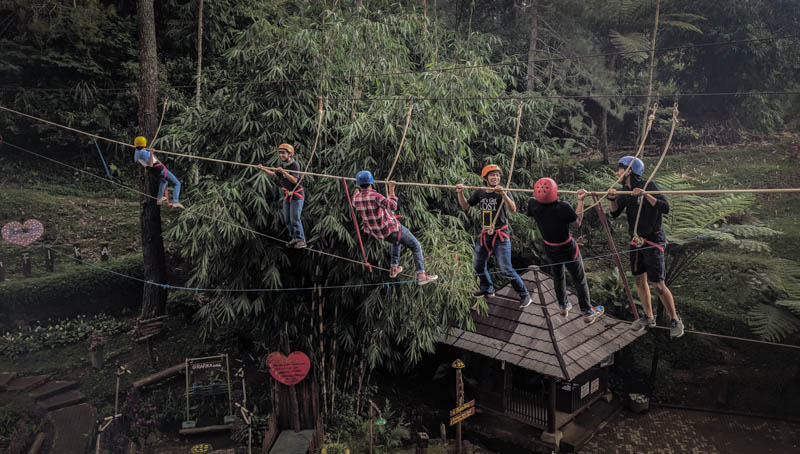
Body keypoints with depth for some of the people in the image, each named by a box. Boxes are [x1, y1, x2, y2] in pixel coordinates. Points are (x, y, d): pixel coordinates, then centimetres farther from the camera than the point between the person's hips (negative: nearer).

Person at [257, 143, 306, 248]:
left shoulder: (295, 165, -18)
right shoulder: (282, 165, 4)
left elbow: (294, 180, -28)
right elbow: (276, 175, 21)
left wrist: (283, 172, -35)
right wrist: (264, 169, 12)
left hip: (296, 195, -8)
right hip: (287, 195, 8)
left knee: (295, 219, -11)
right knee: (287, 219, 8)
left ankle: (301, 240, -4)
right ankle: (293, 238, 18)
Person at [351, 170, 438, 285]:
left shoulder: (356, 198, -5)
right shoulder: (374, 196, -25)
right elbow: (393, 206, -32)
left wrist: (358, 190, 33)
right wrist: (391, 190, -23)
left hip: (378, 233, 7)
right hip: (391, 228, -7)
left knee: (397, 241, 37)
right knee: (416, 246, 5)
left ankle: (394, 268, 36)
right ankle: (421, 275, -3)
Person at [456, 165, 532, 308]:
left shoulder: (502, 192, -10)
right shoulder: (479, 193, 3)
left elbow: (513, 209, -24)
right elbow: (465, 206, 12)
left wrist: (503, 194, -37)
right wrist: (460, 193, -5)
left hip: (500, 236, -6)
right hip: (484, 235, 6)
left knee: (506, 269, -10)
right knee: (478, 265, 17)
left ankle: (524, 294, 5)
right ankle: (487, 289, 40)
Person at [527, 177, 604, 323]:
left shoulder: (533, 204, -22)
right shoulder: (564, 207, -33)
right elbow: (577, 224, -13)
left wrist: (540, 194, 16)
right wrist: (581, 201, -11)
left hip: (550, 249, 4)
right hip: (568, 249, -4)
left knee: (558, 276, 27)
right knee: (579, 280, 14)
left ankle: (563, 306, 44)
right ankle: (588, 313, 27)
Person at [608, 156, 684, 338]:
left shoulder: (649, 186, -15)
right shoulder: (625, 191, 5)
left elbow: (665, 208, -22)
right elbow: (615, 213, 3)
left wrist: (646, 195, -32)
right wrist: (612, 199, -15)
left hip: (653, 240, -7)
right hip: (637, 240, 7)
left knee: (658, 285, -7)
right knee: (639, 280, 13)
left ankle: (675, 320, 10)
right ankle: (648, 317, 28)